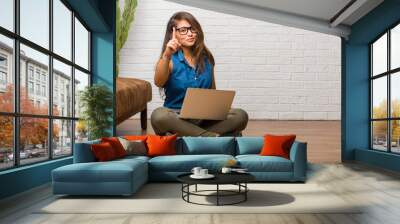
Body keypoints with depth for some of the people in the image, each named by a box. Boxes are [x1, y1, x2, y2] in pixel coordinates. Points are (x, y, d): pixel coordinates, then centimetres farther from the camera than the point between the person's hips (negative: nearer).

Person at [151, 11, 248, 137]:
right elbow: (158, 83, -24)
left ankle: (186, 137, -20)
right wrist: (166, 56, -39)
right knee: (158, 115, -37)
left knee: (241, 116, -21)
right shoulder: (170, 60, -3)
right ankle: (215, 137, -27)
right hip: (177, 118, -3)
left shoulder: (206, 58, 8)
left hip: (204, 117, 3)